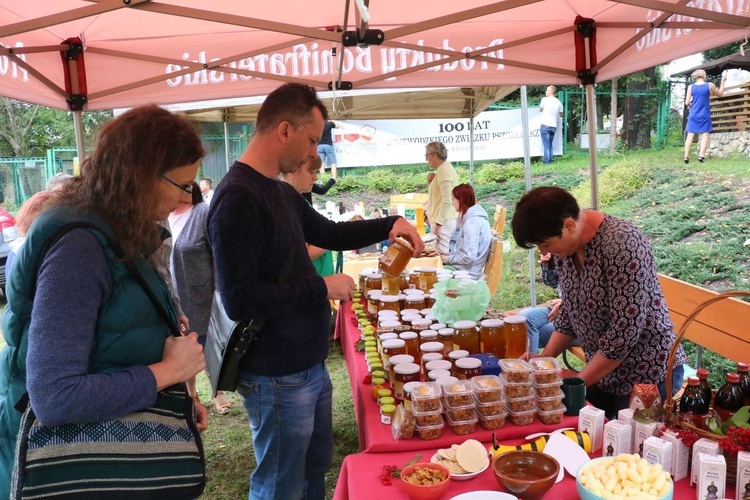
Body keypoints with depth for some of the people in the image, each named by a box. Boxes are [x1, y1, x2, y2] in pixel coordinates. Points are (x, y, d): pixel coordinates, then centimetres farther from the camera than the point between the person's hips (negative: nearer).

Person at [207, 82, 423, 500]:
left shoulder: (282, 192, 8)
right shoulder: (238, 198, -22)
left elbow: (329, 233, 22)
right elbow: (239, 300, -27)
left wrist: (390, 224, 10)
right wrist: (321, 287, -20)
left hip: (310, 364, 9)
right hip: (277, 378, -9)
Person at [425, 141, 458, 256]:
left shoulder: (443, 170, -14)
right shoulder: (445, 168, 18)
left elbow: (447, 200, -22)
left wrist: (438, 223, -23)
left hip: (444, 221, -10)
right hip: (444, 219, 10)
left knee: (440, 255, -11)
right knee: (443, 253, 11)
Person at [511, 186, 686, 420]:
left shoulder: (621, 244, -26)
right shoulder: (564, 245, -2)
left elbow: (626, 329, -26)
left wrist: (579, 380, -18)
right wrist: (545, 357, -1)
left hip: (647, 375, -7)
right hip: (601, 371, 7)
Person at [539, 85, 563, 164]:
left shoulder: (545, 99, -4)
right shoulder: (558, 102, 9)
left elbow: (540, 110, 11)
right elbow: (561, 115, 16)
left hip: (545, 125, -4)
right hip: (554, 126, 4)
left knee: (546, 144, -4)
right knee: (550, 144, 13)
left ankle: (547, 161, -7)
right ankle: (549, 160, 11)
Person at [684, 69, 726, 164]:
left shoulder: (691, 87, 0)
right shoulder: (710, 85, -4)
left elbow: (687, 103, -1)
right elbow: (720, 94, 13)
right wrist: (722, 81, 22)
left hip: (693, 115, 2)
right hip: (704, 115, -1)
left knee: (690, 135, 2)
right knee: (705, 134, 4)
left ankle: (686, 156, -6)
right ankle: (701, 155, -8)